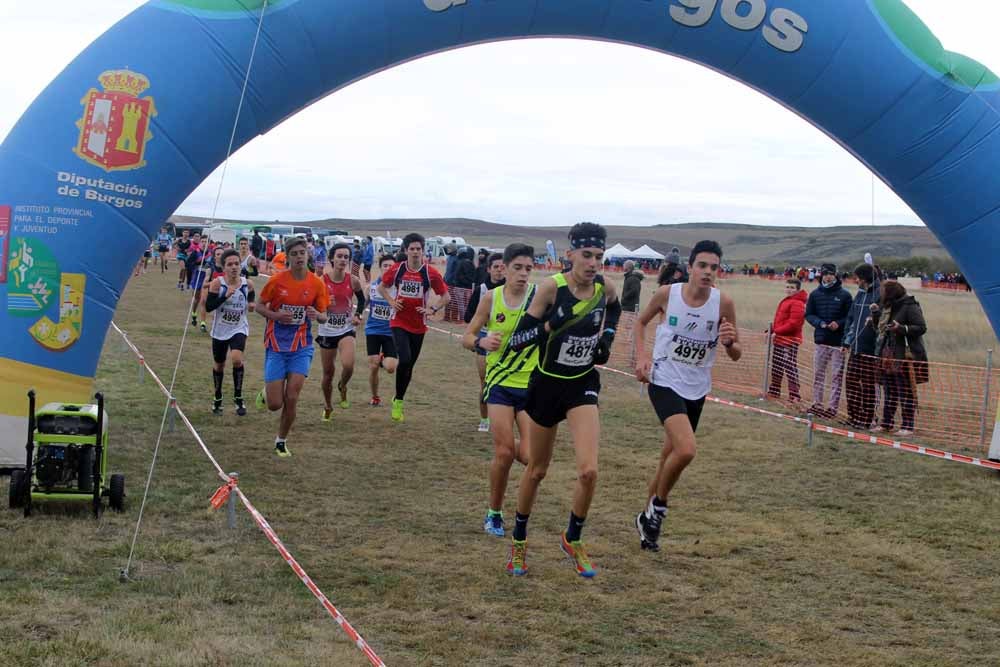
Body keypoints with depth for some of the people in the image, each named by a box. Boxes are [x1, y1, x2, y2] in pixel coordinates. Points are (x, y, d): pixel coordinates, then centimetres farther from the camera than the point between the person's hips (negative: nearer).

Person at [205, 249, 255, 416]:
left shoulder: (247, 284, -7)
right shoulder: (217, 283, -14)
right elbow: (209, 307, -18)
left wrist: (252, 305, -7)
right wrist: (225, 296, -28)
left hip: (239, 329, 0)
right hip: (220, 330, 0)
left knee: (236, 358, -25)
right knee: (219, 365, 16)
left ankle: (238, 397, -8)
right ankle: (217, 399, 39)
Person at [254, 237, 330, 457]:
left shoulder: (317, 284, -2)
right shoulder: (277, 280, -8)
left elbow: (323, 316, 5)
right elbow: (259, 306, 2)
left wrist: (316, 315, -18)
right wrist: (276, 315, -18)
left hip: (301, 347, 1)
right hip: (276, 345, -1)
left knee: (292, 399, -7)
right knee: (275, 404, -4)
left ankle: (282, 441, 16)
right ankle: (266, 393, 34)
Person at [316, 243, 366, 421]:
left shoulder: (353, 281, -6)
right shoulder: (322, 281, -11)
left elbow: (361, 300, 11)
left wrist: (357, 315, -4)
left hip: (346, 329, 0)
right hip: (327, 331, 0)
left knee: (348, 365, -23)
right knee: (328, 372, 9)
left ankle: (343, 387, 13)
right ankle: (328, 408, 32)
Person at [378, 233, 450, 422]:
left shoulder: (431, 273, -5)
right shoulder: (396, 270, -3)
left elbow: (445, 296, 5)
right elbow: (382, 287, 14)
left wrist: (433, 309, -10)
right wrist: (392, 302, -1)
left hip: (418, 326, 2)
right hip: (399, 323, -2)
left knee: (410, 365, 11)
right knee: (405, 359, -20)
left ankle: (398, 400, 30)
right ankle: (398, 400, -3)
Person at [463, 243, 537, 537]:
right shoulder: (491, 298, -4)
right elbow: (467, 337, 2)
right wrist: (482, 342, -20)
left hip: (532, 384, 0)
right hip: (500, 383, 0)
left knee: (530, 455, -8)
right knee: (504, 452, -7)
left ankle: (513, 451, 31)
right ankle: (494, 513, 15)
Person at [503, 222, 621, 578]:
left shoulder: (605, 288, -6)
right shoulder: (551, 286, -18)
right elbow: (516, 340, -18)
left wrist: (606, 336, 5)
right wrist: (551, 325, -34)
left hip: (583, 385, 2)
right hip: (547, 384, -2)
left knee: (588, 471, -14)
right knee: (537, 470, 12)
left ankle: (573, 539, 12)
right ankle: (519, 540, 35)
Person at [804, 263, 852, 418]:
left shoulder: (844, 295, -2)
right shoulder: (815, 294, 6)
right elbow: (808, 314, 7)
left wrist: (839, 323, -18)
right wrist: (820, 323, -11)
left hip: (839, 341, -3)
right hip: (821, 340, 3)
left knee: (837, 375, 1)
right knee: (818, 373, 9)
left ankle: (833, 406, 4)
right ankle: (816, 403, 17)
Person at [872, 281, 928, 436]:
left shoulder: (910, 306, -12)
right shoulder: (885, 306, 13)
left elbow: (921, 328, -15)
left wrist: (901, 328, -26)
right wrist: (875, 315, 8)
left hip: (905, 356, -8)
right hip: (887, 355, 8)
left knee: (906, 392, -4)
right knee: (889, 392, 15)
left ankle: (907, 426, 0)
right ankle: (886, 423, 23)